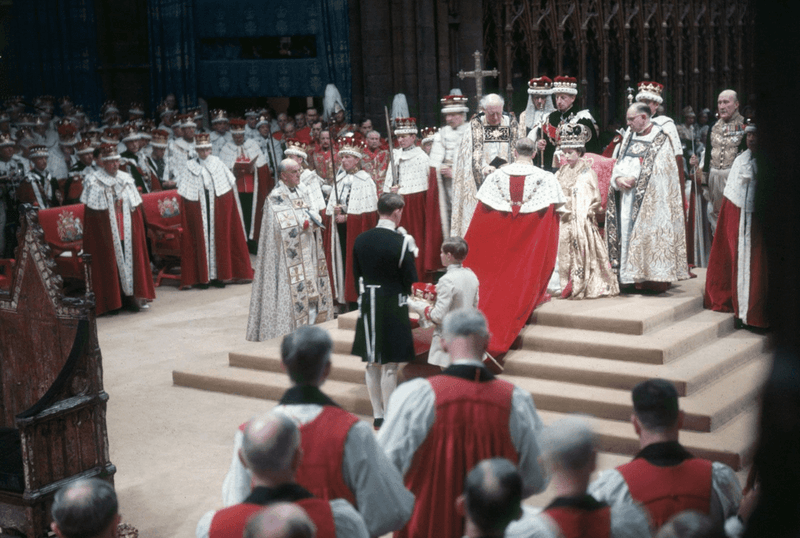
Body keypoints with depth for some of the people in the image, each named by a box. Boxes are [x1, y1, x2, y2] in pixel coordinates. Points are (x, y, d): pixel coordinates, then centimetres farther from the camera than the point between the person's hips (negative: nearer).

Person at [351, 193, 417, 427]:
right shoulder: (401, 241, -16)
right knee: (390, 366, 2)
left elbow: (356, 277, 8)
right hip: (393, 308, -5)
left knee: (372, 363, 14)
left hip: (368, 306, 5)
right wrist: (411, 252, 4)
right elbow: (410, 279, -12)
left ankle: (377, 414, 23)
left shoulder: (361, 240, 1)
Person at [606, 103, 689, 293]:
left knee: (648, 233, -9)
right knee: (627, 233, 2)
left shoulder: (660, 140, -4)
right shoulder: (630, 139, 17)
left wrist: (634, 180, -13)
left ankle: (652, 279, -6)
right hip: (627, 196, 7)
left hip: (649, 200, -6)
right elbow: (618, 165, 14)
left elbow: (658, 170, -12)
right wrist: (618, 179, -7)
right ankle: (629, 278, 5)